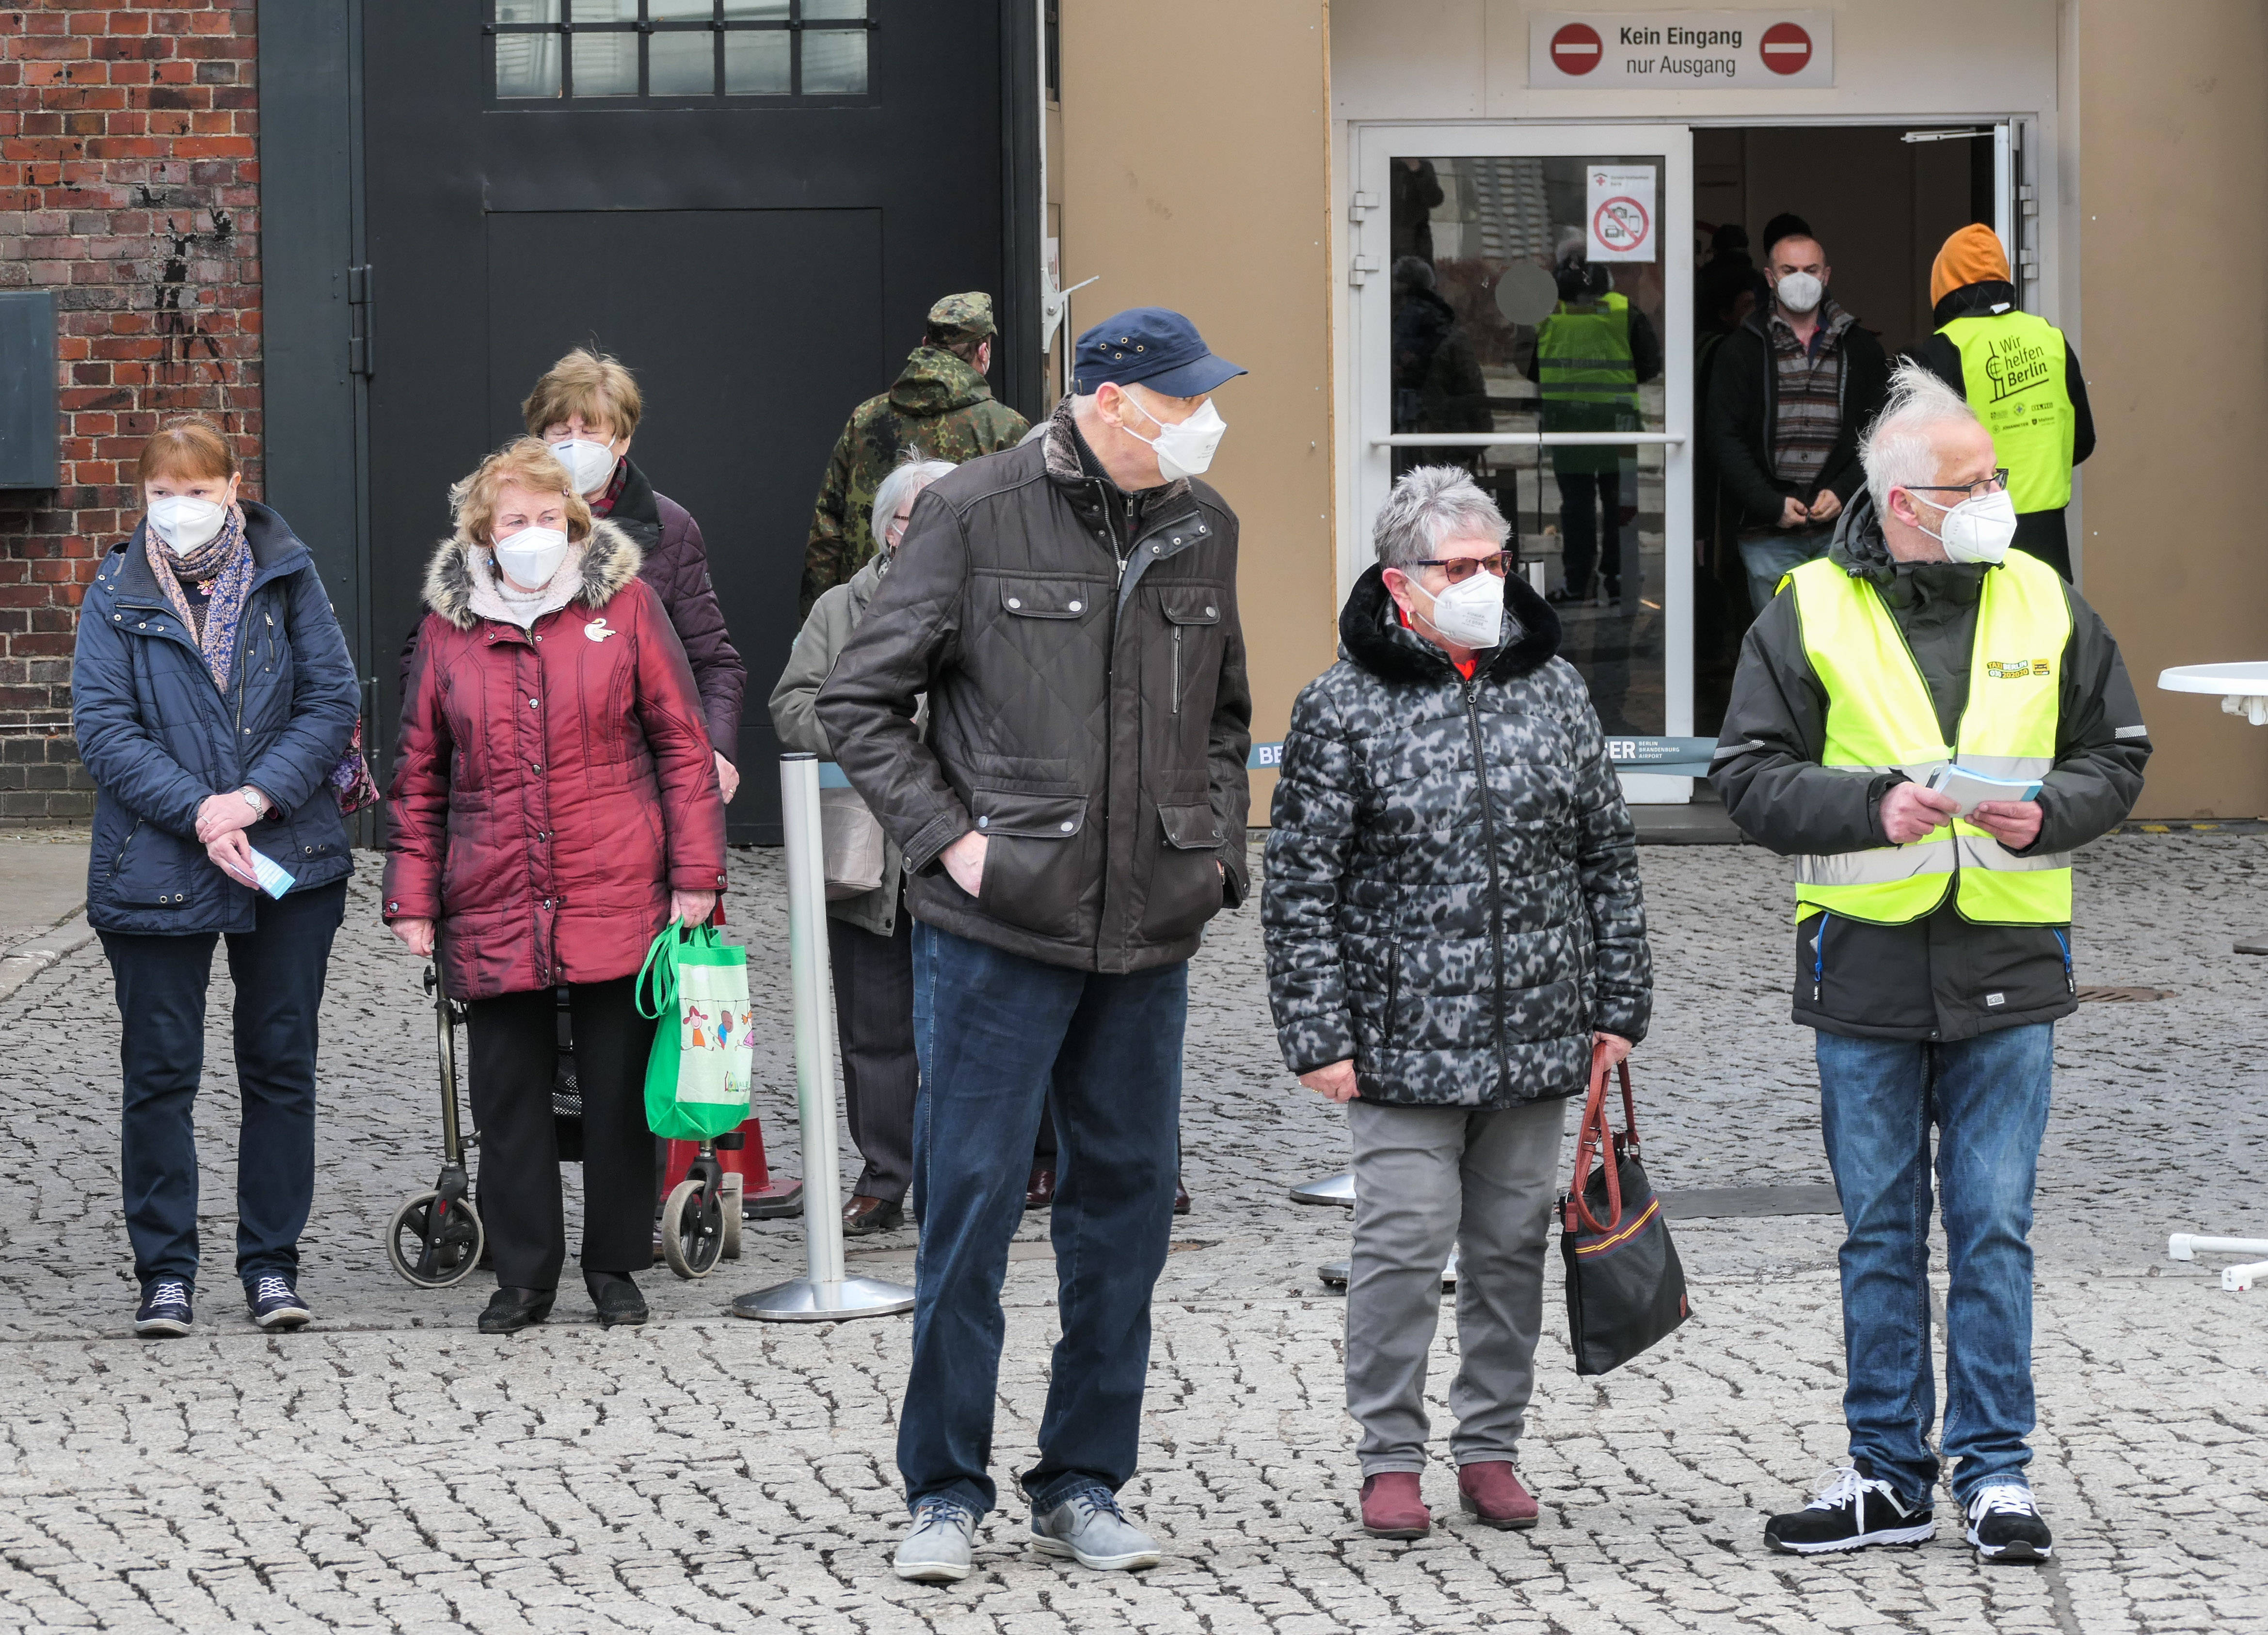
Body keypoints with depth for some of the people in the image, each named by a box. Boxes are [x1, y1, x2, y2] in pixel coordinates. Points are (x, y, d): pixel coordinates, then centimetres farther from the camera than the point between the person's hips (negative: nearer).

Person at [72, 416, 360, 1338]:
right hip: (155, 870, -1)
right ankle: (166, 1272, 11)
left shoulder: (286, 578, 2)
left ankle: (271, 1263, 16)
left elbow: (332, 700, -2)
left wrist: (257, 797, -16)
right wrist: (199, 813, -18)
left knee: (281, 1064, 7)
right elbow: (101, 726, -7)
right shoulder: (117, 595, 0)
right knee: (160, 1072, 3)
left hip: (288, 859, 1)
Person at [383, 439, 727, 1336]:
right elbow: (419, 774, 11)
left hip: (618, 894, -1)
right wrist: (413, 898, 6)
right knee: (507, 1093, 4)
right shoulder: (449, 623, 6)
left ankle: (615, 1265, 17)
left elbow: (682, 743, 3)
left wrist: (695, 874, -3)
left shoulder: (625, 602, 2)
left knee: (620, 1086, 5)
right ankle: (524, 1274, 13)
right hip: (493, 908, 1)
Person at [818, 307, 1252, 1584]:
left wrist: (1216, 854, 10)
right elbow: (861, 700, -2)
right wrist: (948, 841, -10)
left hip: (1149, 937, 5)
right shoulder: (978, 513, -7)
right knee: (972, 1201, -2)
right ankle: (946, 1491, 8)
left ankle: (1086, 1486, 19)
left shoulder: (1204, 530, 8)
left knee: (1128, 1200, 8)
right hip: (1001, 930, -5)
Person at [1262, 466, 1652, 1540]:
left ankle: (1491, 1449, 20)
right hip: (1403, 1039, -4)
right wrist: (1316, 1035, -8)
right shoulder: (1343, 710, -4)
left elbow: (1608, 857, 13)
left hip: (1537, 1039, 4)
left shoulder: (1553, 689, 8)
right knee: (1403, 1244, -4)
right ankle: (1390, 1459, 8)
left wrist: (1618, 1006, 10)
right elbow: (1300, 885, -4)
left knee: (1512, 1244, 9)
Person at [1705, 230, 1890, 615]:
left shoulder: (1860, 348, 11)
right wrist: (1772, 505, -9)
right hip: (1769, 534, -1)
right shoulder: (1742, 349, 6)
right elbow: (1723, 436, 0)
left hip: (1842, 528, 1)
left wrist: (1843, 492, -8)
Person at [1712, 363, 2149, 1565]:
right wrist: (1872, 805, -18)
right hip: (1866, 962, -1)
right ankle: (1889, 1475, 16)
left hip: (2006, 966, 1)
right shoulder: (1811, 614, -2)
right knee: (1880, 1231, 7)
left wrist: (2048, 815, -9)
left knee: (1994, 1228, 2)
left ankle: (1994, 1470, 10)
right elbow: (1752, 776, -3)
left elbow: (2115, 754, 11)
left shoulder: (2042, 603, 5)